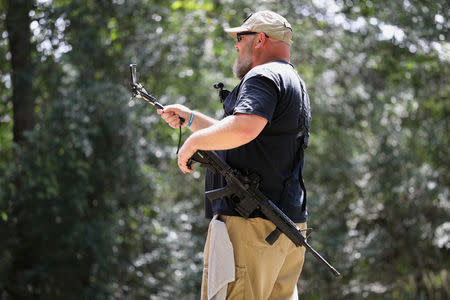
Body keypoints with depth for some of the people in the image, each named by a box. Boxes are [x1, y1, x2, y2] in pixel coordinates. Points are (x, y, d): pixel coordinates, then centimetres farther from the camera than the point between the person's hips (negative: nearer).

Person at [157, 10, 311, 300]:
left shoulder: (264, 77, -8)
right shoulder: (295, 83, 25)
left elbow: (243, 129, -28)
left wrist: (195, 140, -13)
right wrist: (191, 118, 34)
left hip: (250, 222, -10)